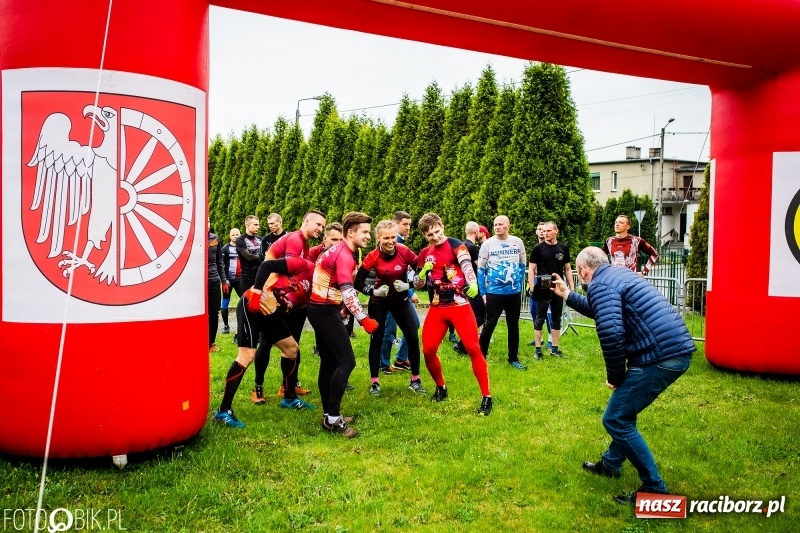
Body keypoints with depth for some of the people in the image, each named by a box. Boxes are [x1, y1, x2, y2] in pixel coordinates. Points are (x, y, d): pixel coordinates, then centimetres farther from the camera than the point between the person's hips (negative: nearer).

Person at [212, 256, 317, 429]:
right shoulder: (304, 266, -11)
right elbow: (267, 265, -18)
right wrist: (256, 291, -28)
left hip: (271, 313, 10)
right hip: (253, 305, -10)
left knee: (292, 348, 15)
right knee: (247, 355, -15)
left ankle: (290, 398, 30)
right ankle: (223, 411, -10)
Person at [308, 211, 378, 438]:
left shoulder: (338, 250, 15)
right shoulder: (344, 254, -17)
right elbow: (347, 292, -28)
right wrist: (364, 319, -28)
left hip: (319, 308, 10)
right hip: (326, 311, -10)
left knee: (329, 363, 12)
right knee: (346, 361, -12)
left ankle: (329, 415, 18)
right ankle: (333, 419, -10)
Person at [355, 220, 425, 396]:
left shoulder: (404, 252, -18)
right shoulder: (372, 257, -19)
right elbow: (358, 282, -15)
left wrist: (407, 285, -21)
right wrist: (374, 291, -27)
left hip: (401, 300, 1)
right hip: (379, 302, -1)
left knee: (413, 338, -2)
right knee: (376, 340, 0)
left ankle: (415, 380, 13)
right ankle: (374, 382, 13)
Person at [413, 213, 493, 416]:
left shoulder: (455, 245, -6)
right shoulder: (424, 254, 10)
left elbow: (467, 265, -24)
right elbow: (417, 284, 14)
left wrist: (472, 283, -45)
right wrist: (424, 271, -8)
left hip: (459, 306, -5)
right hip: (437, 308, 5)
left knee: (473, 348, -11)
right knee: (428, 350, 1)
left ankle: (486, 397, -4)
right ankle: (441, 387, 27)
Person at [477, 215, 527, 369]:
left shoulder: (518, 242, 0)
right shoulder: (487, 244, -5)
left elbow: (522, 265, 11)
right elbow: (481, 269, -1)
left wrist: (519, 286, 7)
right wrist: (483, 293, -4)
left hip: (514, 293, 3)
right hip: (494, 293, -3)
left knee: (513, 326, 12)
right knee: (489, 326, 0)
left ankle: (513, 358, 23)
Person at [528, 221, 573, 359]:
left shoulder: (563, 248, 5)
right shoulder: (538, 248, -5)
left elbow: (567, 269, 11)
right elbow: (531, 269, -5)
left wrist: (572, 287, 6)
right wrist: (532, 288, -15)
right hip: (542, 290, -4)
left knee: (557, 319, 11)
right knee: (540, 319, 3)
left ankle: (555, 349, 21)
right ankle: (538, 350, 9)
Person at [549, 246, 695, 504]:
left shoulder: (600, 285, -9)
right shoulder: (618, 274, 21)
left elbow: (610, 333, -23)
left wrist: (615, 376, -9)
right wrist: (567, 296, 45)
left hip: (659, 356, -10)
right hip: (677, 350, 10)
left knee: (616, 420, 2)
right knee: (624, 410, 26)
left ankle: (655, 490, 6)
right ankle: (611, 464, 41)